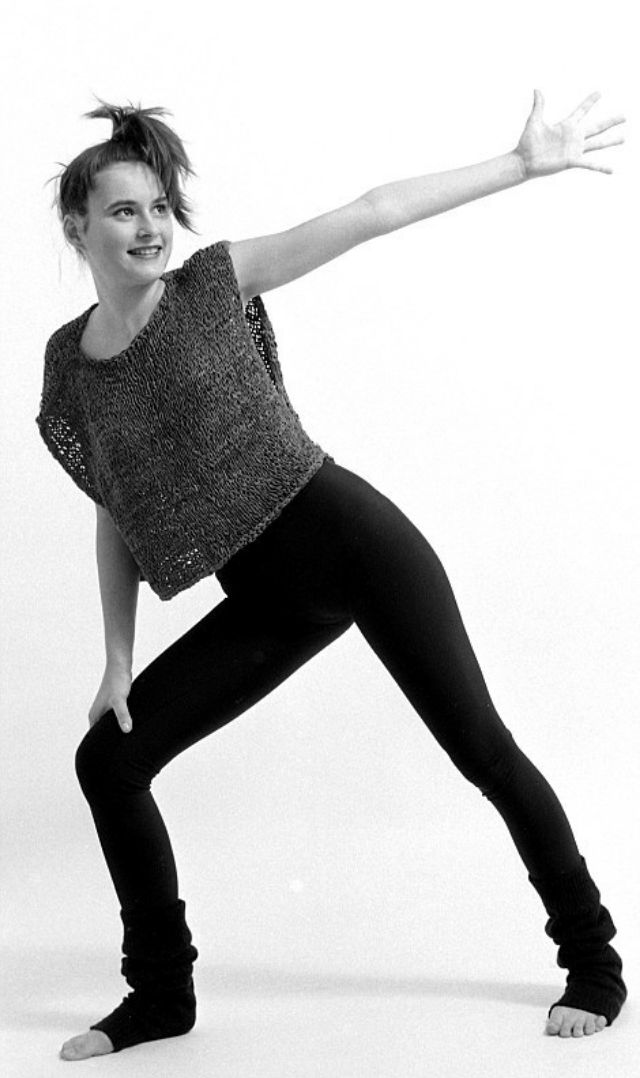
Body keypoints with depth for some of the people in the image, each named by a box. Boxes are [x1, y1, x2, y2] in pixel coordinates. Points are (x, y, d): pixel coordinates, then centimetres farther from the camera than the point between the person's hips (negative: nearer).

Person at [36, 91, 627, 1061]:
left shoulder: (213, 283, -5)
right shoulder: (67, 363, 6)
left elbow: (373, 214, -9)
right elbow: (117, 513, 12)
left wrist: (521, 165, -12)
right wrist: (118, 661, 8)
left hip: (352, 540, -4)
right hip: (266, 600, 5)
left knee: (480, 745, -2)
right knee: (108, 758, -2)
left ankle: (593, 962, 16)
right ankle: (162, 994, 13)